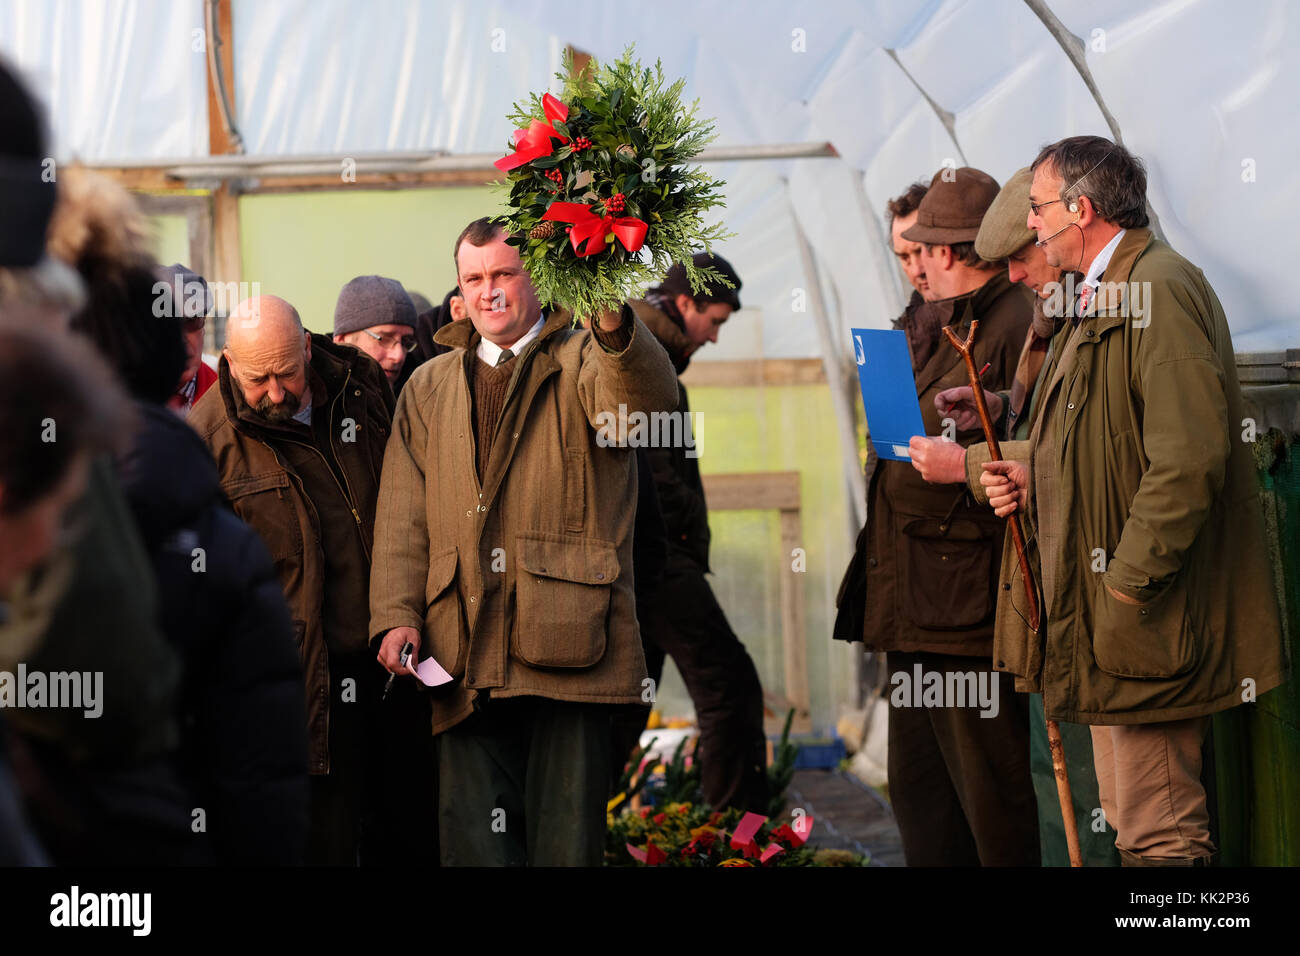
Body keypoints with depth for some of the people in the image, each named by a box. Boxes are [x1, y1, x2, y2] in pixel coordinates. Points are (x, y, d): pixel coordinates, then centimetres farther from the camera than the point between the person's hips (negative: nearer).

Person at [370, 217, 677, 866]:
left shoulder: (585, 360, 6)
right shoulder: (428, 387, 20)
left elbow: (647, 397, -18)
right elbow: (401, 515, 16)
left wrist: (615, 327, -39)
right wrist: (396, 614, 2)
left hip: (565, 643, -3)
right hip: (466, 659, 4)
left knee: (566, 842, -3)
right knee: (473, 843, 1)